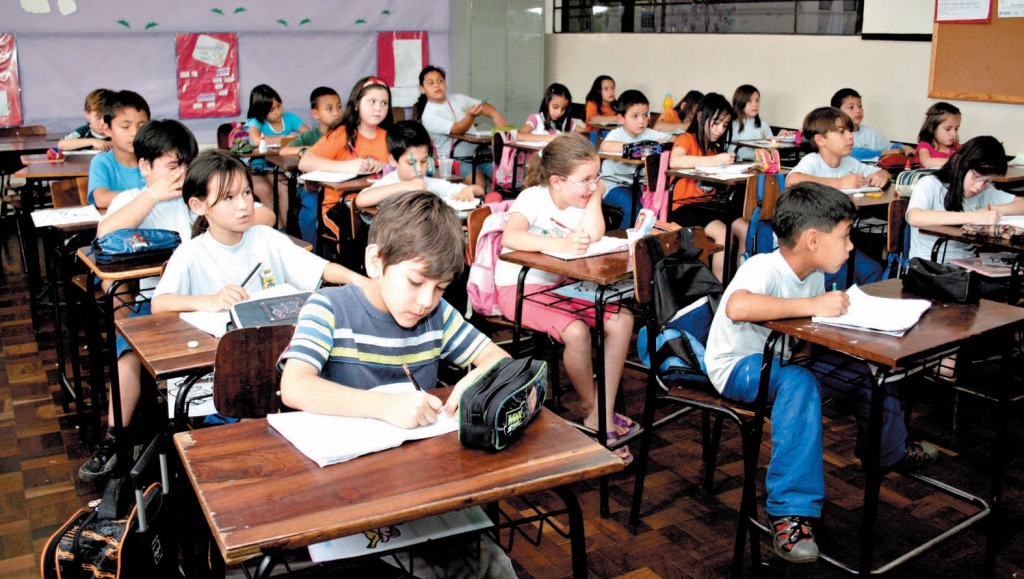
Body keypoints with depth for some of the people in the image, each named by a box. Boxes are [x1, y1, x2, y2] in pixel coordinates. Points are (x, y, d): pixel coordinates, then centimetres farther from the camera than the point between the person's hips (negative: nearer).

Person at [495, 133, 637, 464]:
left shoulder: (580, 202, 2)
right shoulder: (533, 198, -17)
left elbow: (593, 236, -21)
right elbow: (510, 238, -39)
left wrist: (595, 195, -19)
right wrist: (561, 244, -47)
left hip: (560, 284, 7)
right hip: (518, 288, -7)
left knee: (622, 319, -14)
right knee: (576, 331, -32)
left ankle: (602, 416, -12)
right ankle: (591, 409, -4)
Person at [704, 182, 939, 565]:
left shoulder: (813, 274, -1)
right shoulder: (764, 268, -28)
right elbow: (737, 307, -51)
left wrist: (838, 310, -8)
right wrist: (814, 305, -44)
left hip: (780, 358, 9)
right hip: (737, 367, -9)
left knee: (865, 368, 10)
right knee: (798, 383, -37)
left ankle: (889, 449, 39)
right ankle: (791, 512, -36)